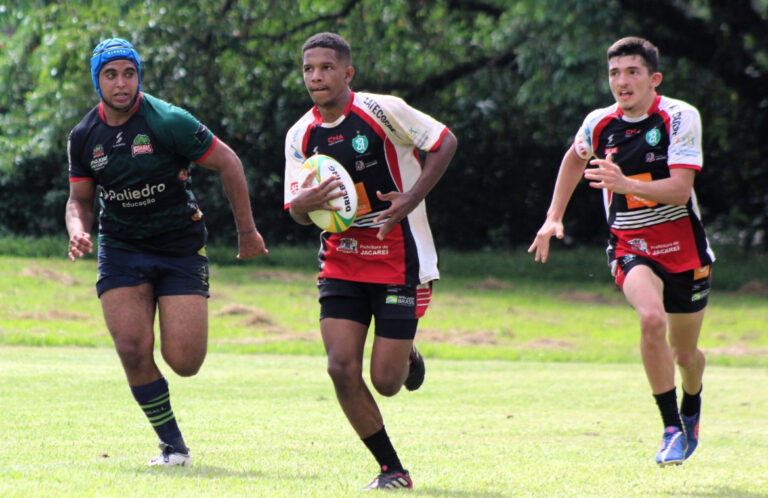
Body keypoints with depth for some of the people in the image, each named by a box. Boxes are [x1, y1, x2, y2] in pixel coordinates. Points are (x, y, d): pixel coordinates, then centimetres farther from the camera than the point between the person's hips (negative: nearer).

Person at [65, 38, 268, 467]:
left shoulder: (169, 122, -16)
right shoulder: (84, 137, -1)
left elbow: (228, 163, -7)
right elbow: (80, 200, 11)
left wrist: (247, 231, -4)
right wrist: (79, 232, -13)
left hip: (181, 249, -3)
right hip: (121, 249, 3)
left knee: (184, 362, -10)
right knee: (133, 350, -14)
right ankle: (173, 445, 3)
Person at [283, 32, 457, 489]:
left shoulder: (381, 111, -13)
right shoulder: (301, 135, 1)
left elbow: (445, 142, -6)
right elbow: (298, 212, 5)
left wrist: (411, 199, -18)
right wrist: (304, 203, -20)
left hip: (399, 260, -4)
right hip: (341, 261, 4)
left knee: (385, 381, -6)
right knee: (342, 369, -11)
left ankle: (407, 357, 33)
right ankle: (393, 471, 4)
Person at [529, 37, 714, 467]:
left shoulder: (680, 117, -14)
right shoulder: (599, 124, -3)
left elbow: (680, 189, -22)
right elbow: (575, 158, 22)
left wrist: (625, 184, -36)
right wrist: (554, 217, 17)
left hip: (684, 249, -1)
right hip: (630, 248, 1)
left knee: (685, 352, 12)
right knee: (652, 319, -29)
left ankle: (692, 409, 48)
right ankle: (673, 430, -20)